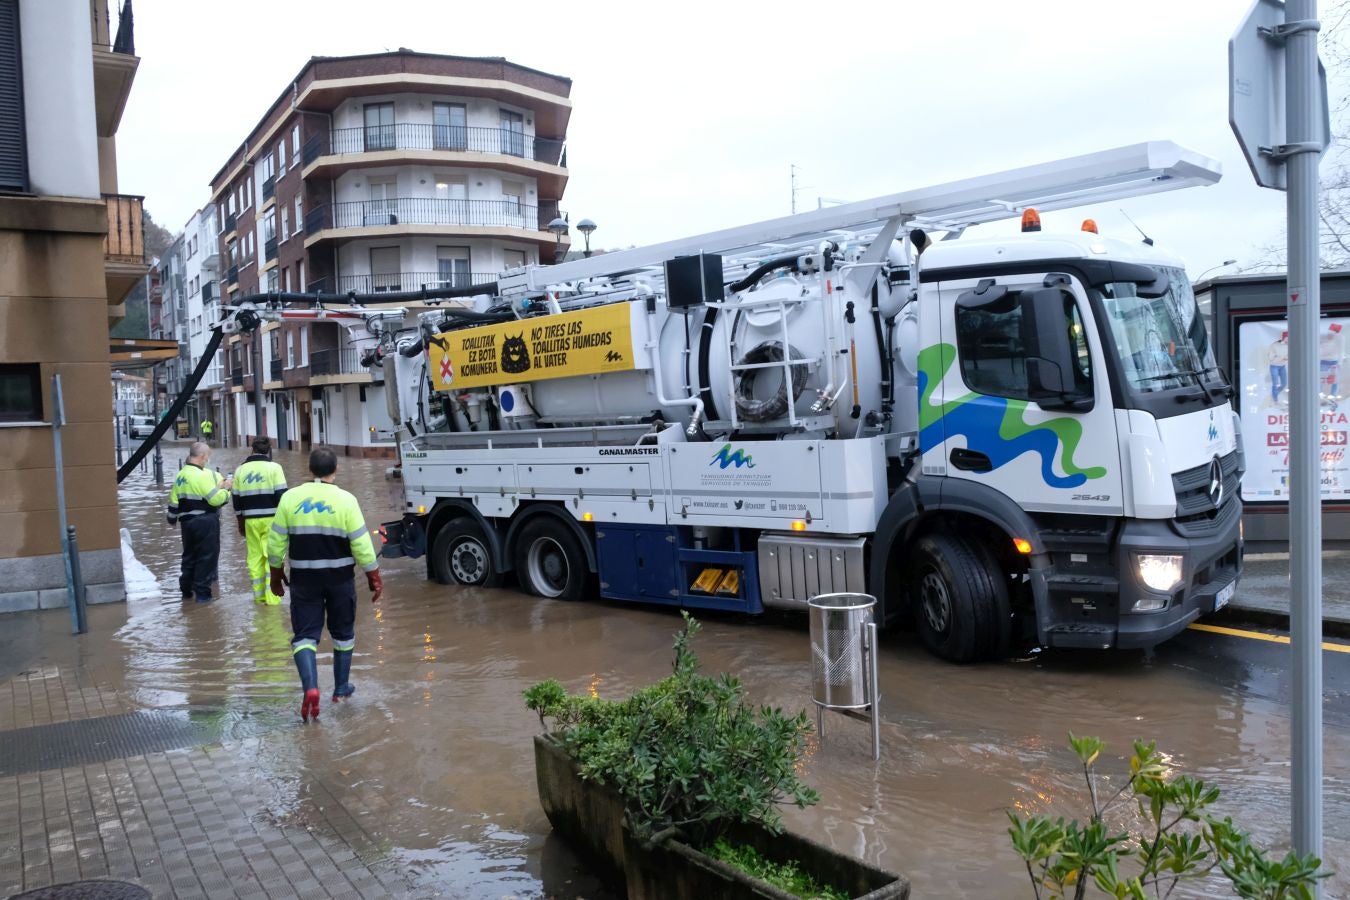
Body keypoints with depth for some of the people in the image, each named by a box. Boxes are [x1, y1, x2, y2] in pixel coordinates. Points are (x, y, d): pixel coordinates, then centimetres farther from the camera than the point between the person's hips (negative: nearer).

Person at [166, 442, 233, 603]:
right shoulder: (203, 475, -16)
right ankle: (202, 592, 1)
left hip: (186, 521, 8)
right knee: (206, 557, 0)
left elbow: (173, 499, 17)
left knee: (189, 555, 19)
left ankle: (186, 589, 27)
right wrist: (226, 488, -4)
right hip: (205, 522, -8)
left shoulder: (180, 475, 10)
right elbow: (215, 499, -20)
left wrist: (173, 518, 29)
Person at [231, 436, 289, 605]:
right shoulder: (274, 467, -6)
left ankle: (259, 594, 18)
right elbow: (281, 495, -10)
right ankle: (272, 596, 0)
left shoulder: (240, 470, 8)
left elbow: (236, 499, 12)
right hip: (271, 519, -4)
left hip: (251, 521, 4)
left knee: (255, 556, 12)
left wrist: (240, 522, 21)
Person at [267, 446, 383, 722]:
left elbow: (276, 543, 1)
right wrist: (375, 578, 0)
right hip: (340, 578, -1)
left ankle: (310, 688, -16)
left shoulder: (290, 497, -3)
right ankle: (341, 688, 25)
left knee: (305, 635, 4)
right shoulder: (346, 500, -9)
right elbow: (362, 545, -10)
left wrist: (276, 575, 15)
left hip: (303, 578, 1)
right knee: (343, 634, 16)